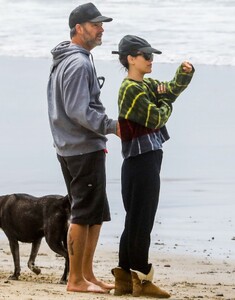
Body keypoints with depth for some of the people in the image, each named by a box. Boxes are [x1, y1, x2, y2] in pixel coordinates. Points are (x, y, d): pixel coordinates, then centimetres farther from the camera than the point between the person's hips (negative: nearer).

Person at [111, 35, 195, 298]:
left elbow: (173, 89, 17)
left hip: (147, 159, 10)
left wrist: (185, 73, -3)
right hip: (141, 160, -10)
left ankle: (124, 279, 15)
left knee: (135, 221, 12)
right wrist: (165, 105, 4)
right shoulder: (131, 89, -13)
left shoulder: (146, 85, 16)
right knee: (141, 221, -6)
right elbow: (155, 118, -16)